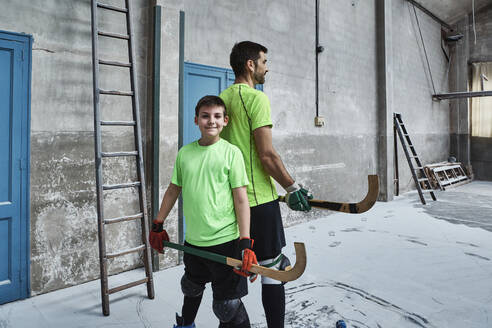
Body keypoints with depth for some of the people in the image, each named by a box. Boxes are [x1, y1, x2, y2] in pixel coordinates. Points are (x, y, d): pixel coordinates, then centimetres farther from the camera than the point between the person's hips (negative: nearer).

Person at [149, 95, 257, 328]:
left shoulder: (231, 152, -8)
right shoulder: (184, 152, 4)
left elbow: (241, 199, -10)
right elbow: (173, 190, 13)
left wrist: (245, 243, -15)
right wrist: (157, 225, 16)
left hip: (225, 241, -5)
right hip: (192, 241, 5)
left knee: (227, 307, 1)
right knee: (191, 288, 28)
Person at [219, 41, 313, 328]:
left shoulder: (222, 98, 12)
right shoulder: (256, 97, -12)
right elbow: (267, 155, -18)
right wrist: (293, 188, -9)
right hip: (258, 198, -8)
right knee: (272, 268, 4)